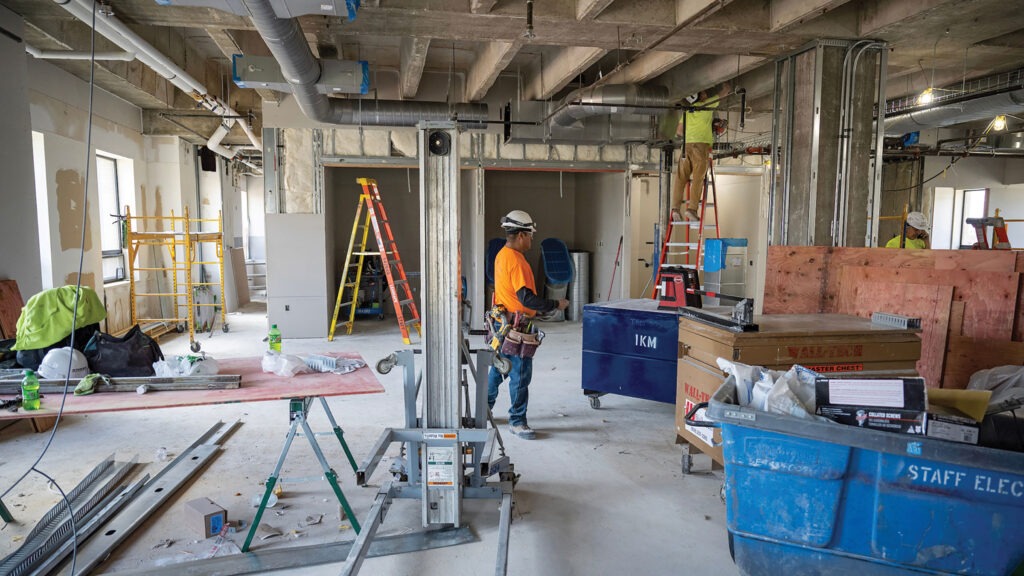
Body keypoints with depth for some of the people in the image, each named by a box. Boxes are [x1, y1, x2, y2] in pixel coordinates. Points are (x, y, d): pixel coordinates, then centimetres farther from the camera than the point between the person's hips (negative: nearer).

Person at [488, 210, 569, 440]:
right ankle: (517, 421, 9)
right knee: (521, 374, -1)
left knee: (499, 368, 20)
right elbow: (526, 298, -25)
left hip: (503, 323, 10)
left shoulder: (502, 255, 10)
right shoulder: (516, 260, -21)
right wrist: (555, 305, -16)